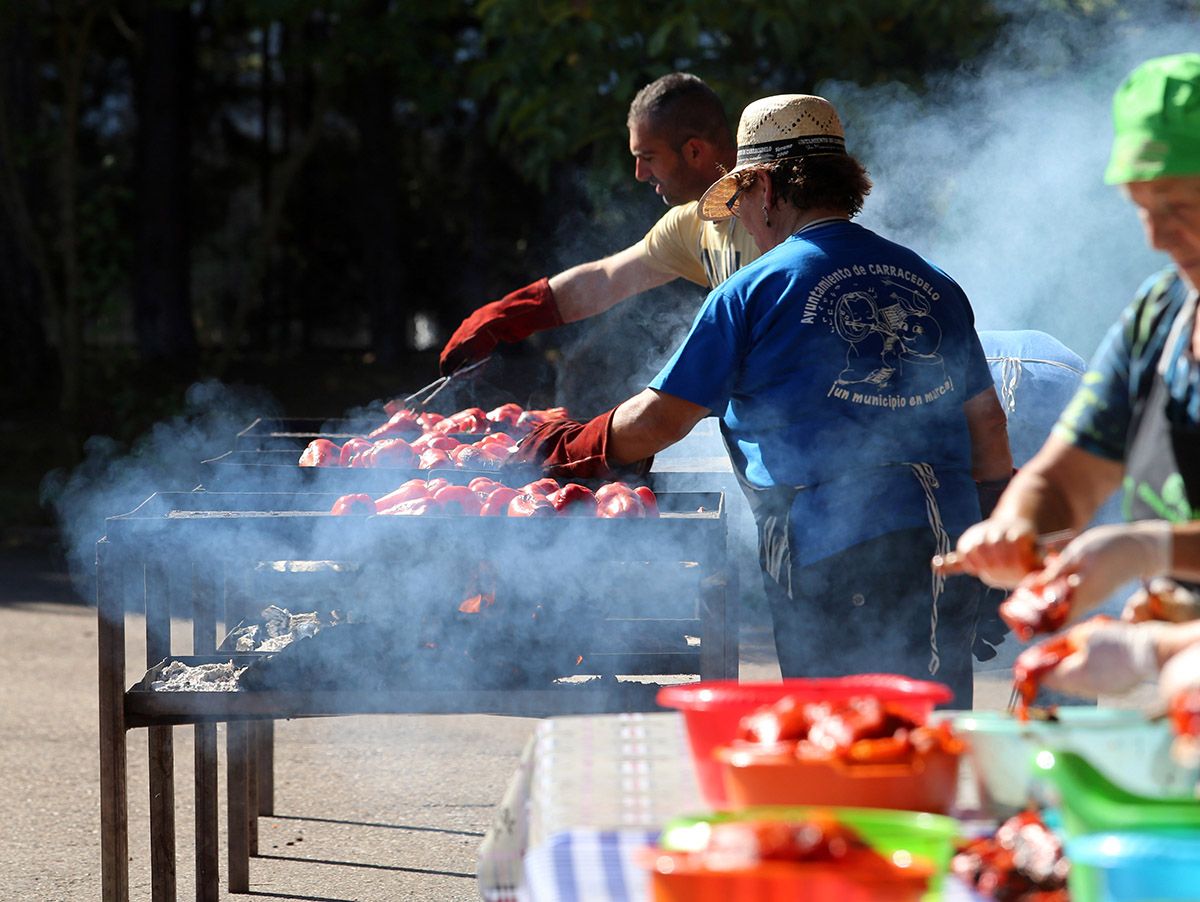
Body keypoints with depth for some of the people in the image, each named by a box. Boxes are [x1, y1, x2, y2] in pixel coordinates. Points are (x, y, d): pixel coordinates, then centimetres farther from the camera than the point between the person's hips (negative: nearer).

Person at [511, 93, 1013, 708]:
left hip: (830, 553, -5)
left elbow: (659, 419, 2)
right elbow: (986, 420, 16)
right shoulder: (935, 286, 15)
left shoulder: (753, 292, -1)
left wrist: (565, 450, 18)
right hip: (948, 537, 5)